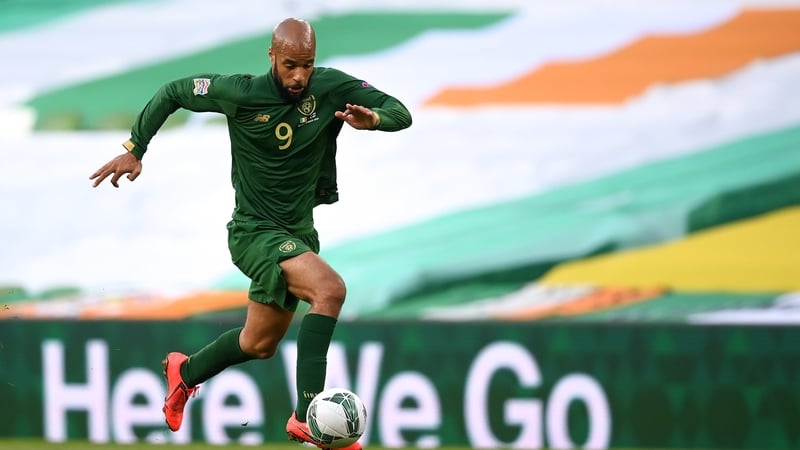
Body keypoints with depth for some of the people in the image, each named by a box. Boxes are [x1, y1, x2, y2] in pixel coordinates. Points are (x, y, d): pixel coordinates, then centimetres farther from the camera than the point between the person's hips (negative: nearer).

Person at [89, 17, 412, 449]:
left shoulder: (332, 88, -9)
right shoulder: (241, 93, -16)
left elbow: (400, 113, -7)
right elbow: (172, 92, -2)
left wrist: (371, 118, -30)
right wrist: (134, 149, -5)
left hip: (299, 231, 6)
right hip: (254, 231, -6)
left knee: (260, 344, 20)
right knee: (330, 288, -30)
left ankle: (185, 372, 49)